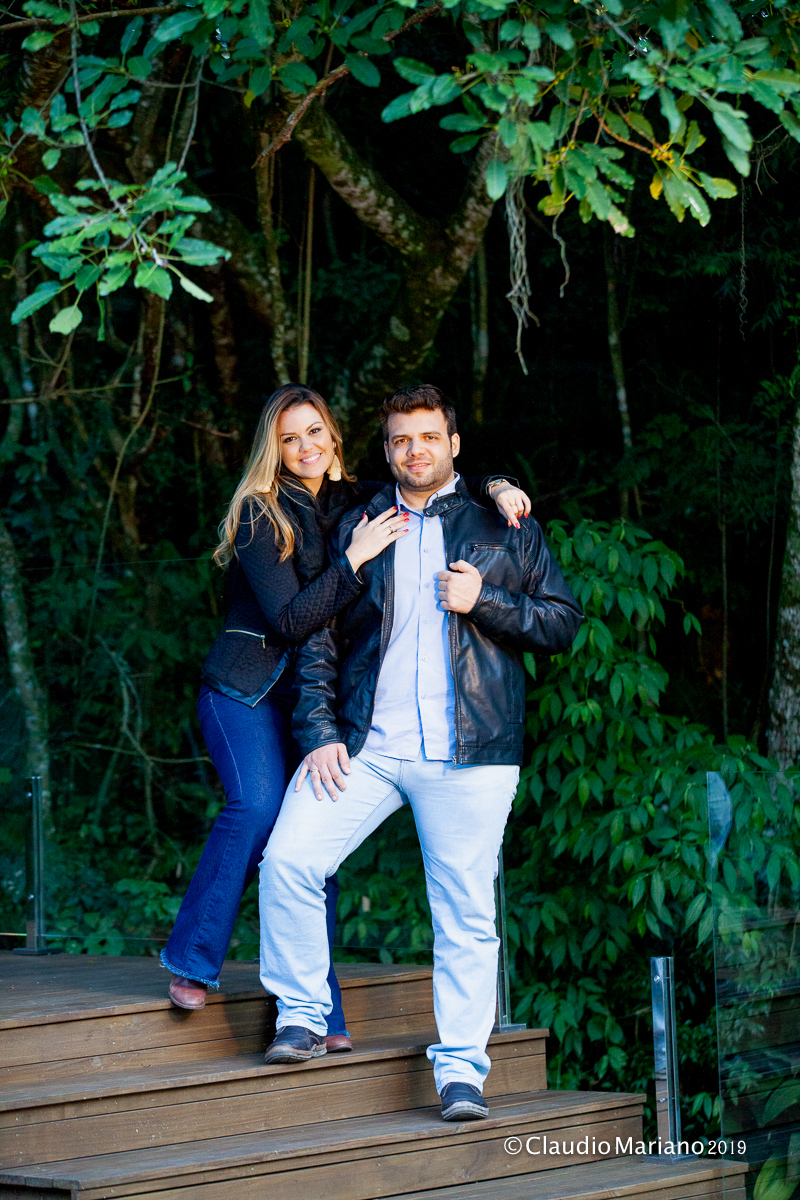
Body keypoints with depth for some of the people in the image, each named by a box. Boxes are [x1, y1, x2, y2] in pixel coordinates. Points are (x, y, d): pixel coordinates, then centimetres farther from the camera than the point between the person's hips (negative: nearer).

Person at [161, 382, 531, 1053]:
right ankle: (194, 961, -14)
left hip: (314, 696, 5)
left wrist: (494, 488, -1)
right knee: (260, 807, -26)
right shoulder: (261, 514, -8)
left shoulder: (354, 502, 9)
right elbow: (290, 619, -16)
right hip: (248, 691, -5)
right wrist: (354, 559, -22)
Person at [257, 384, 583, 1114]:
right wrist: (320, 732, 1)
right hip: (366, 746, 2)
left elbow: (565, 621, 7)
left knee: (466, 914, -2)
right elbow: (319, 638, 13)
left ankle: (462, 1067, 5)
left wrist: (483, 602, -8)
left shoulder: (503, 527, 10)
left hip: (468, 755, -2)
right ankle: (303, 1017, 3)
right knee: (288, 858, -13)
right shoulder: (356, 530, 14)